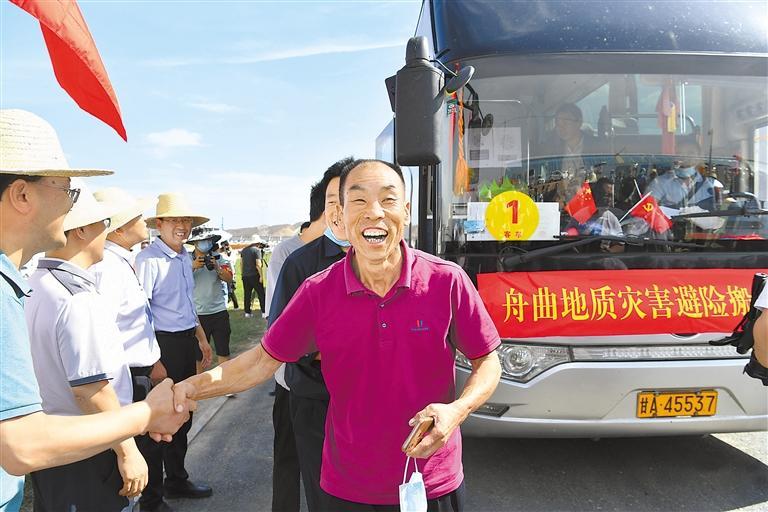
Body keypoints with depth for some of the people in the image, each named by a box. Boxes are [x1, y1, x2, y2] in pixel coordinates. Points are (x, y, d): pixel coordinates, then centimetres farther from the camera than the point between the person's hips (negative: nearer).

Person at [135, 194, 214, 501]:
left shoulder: (185, 258, 10)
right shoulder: (148, 260, -16)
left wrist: (201, 340, 22)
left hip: (187, 343, 8)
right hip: (164, 345, -8)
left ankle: (176, 479, 36)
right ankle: (152, 489, 23)